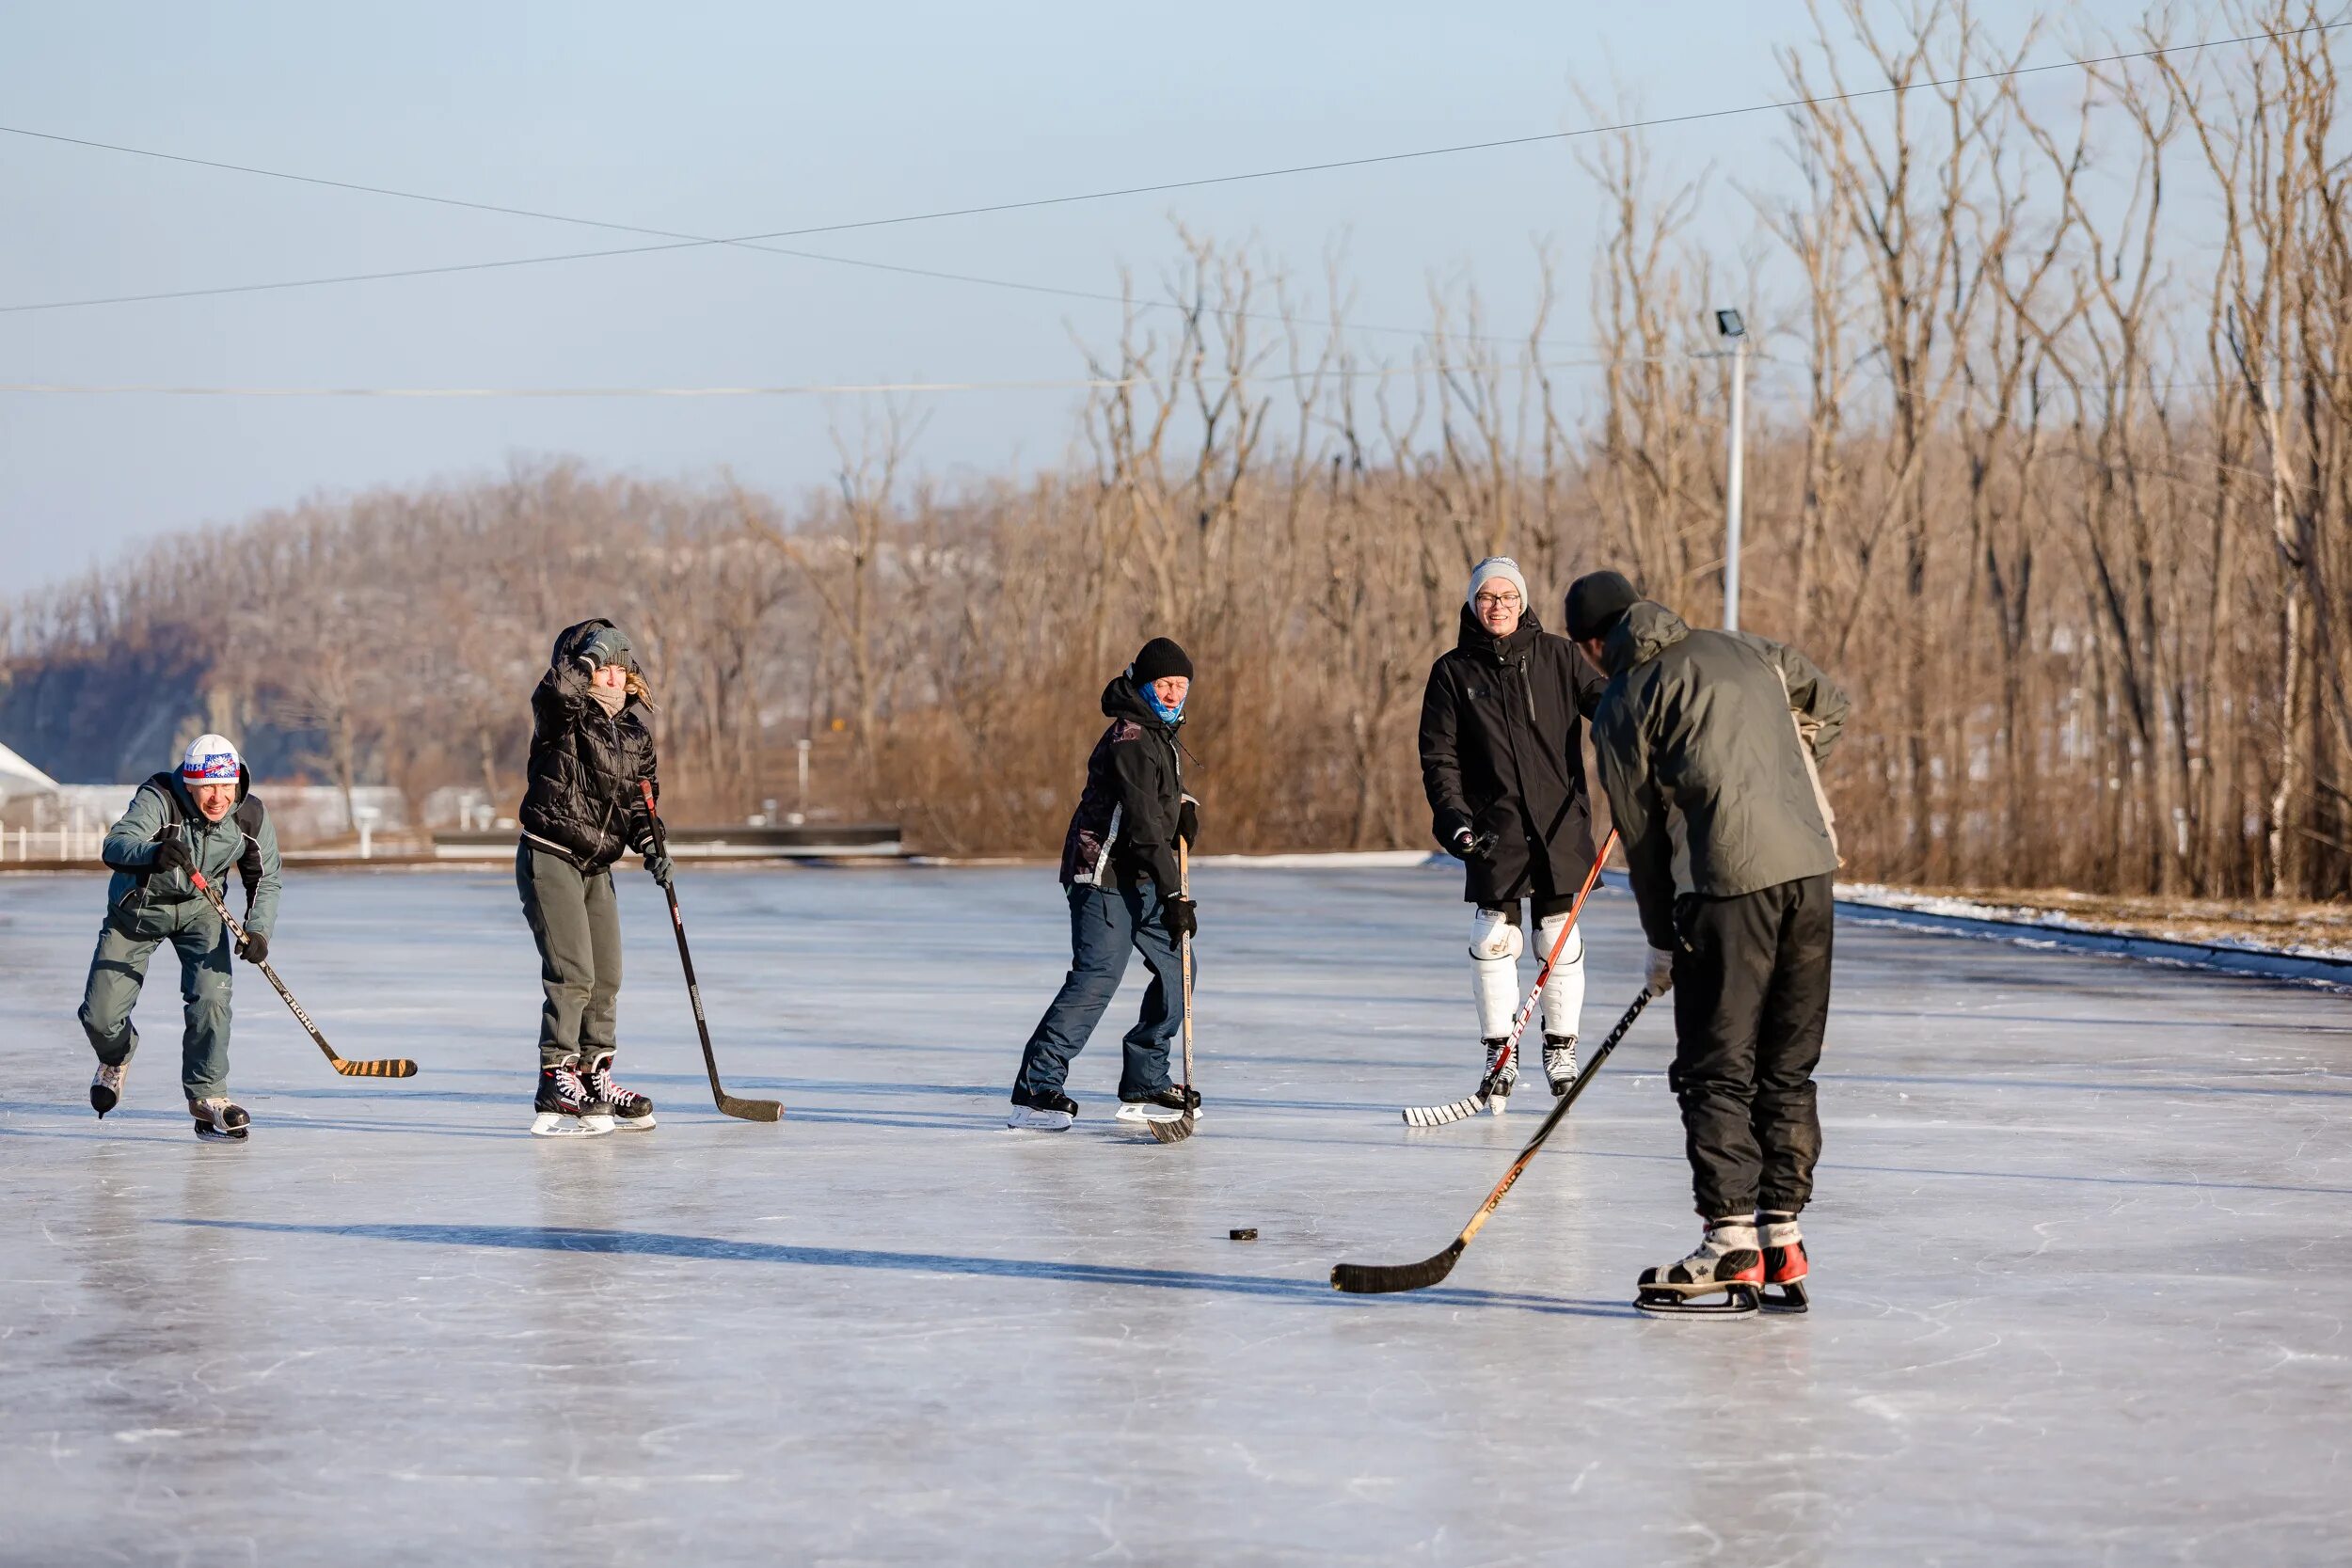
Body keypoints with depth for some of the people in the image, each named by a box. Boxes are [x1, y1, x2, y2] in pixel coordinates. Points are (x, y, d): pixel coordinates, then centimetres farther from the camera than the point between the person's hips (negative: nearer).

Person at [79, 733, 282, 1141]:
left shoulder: (251, 816, -16)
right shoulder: (159, 798, -29)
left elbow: (264, 879, -4)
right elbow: (114, 846, -42)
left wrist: (257, 930, -22)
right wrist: (152, 853, -64)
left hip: (199, 908, 2)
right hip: (136, 907, -2)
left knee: (211, 996, -20)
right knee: (100, 1016, -4)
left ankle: (207, 1095, -7)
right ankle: (116, 1057, 32)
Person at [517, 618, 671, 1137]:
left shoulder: (636, 733, 9)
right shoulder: (562, 717, -8)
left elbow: (639, 800, 12)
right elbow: (555, 691, -33)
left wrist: (650, 846, -1)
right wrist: (586, 658, -36)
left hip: (596, 867, 7)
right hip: (548, 857, -7)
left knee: (606, 977, 11)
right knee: (572, 973, -15)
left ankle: (592, 1076, 25)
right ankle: (555, 1091, -15)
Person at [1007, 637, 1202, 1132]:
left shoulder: (1159, 732, 13)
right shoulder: (1130, 739, -18)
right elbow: (1143, 824, -23)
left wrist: (1184, 803, 10)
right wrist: (1174, 895, -24)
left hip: (1140, 878, 10)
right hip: (1104, 874, -10)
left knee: (1175, 973, 11)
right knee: (1096, 977, -18)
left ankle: (1144, 1087, 19)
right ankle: (1033, 1093, -19)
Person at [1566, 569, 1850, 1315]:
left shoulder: (1621, 709, 3)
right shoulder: (1750, 652, 17)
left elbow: (1642, 834, 6)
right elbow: (1830, 706, 30)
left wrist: (1661, 941, 16)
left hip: (1728, 882, -6)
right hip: (1810, 868, 6)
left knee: (1716, 1069, 0)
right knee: (1787, 1068, 12)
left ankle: (1731, 1243, -6)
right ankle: (1782, 1240, 12)